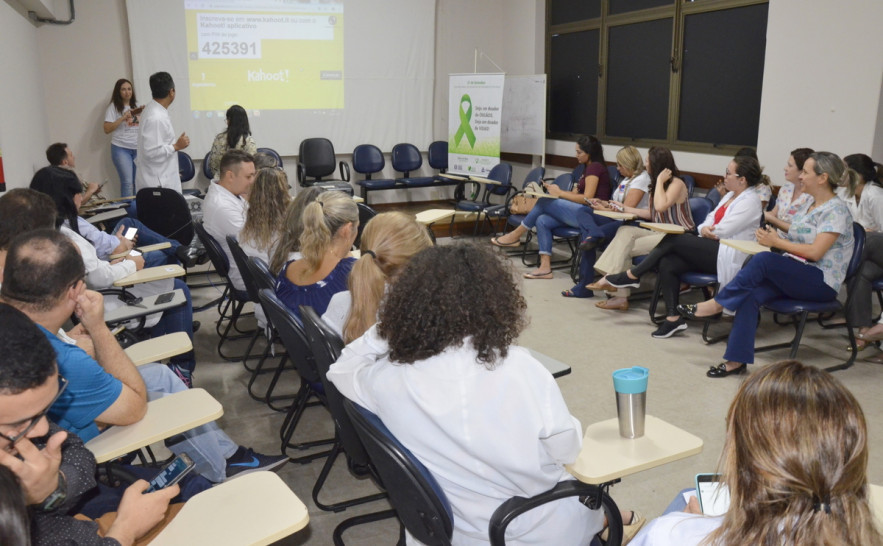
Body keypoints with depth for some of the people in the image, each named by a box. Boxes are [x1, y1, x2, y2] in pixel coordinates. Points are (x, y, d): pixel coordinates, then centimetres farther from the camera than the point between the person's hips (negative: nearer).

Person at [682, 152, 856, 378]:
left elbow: (815, 252, -18)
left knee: (762, 260, -31)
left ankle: (717, 304, -16)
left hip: (822, 282, -7)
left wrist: (777, 242, -12)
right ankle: (737, 360, -23)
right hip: (798, 276, 7)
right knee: (751, 294, -21)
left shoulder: (836, 210, -10)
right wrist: (774, 237, -2)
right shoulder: (812, 205, 17)